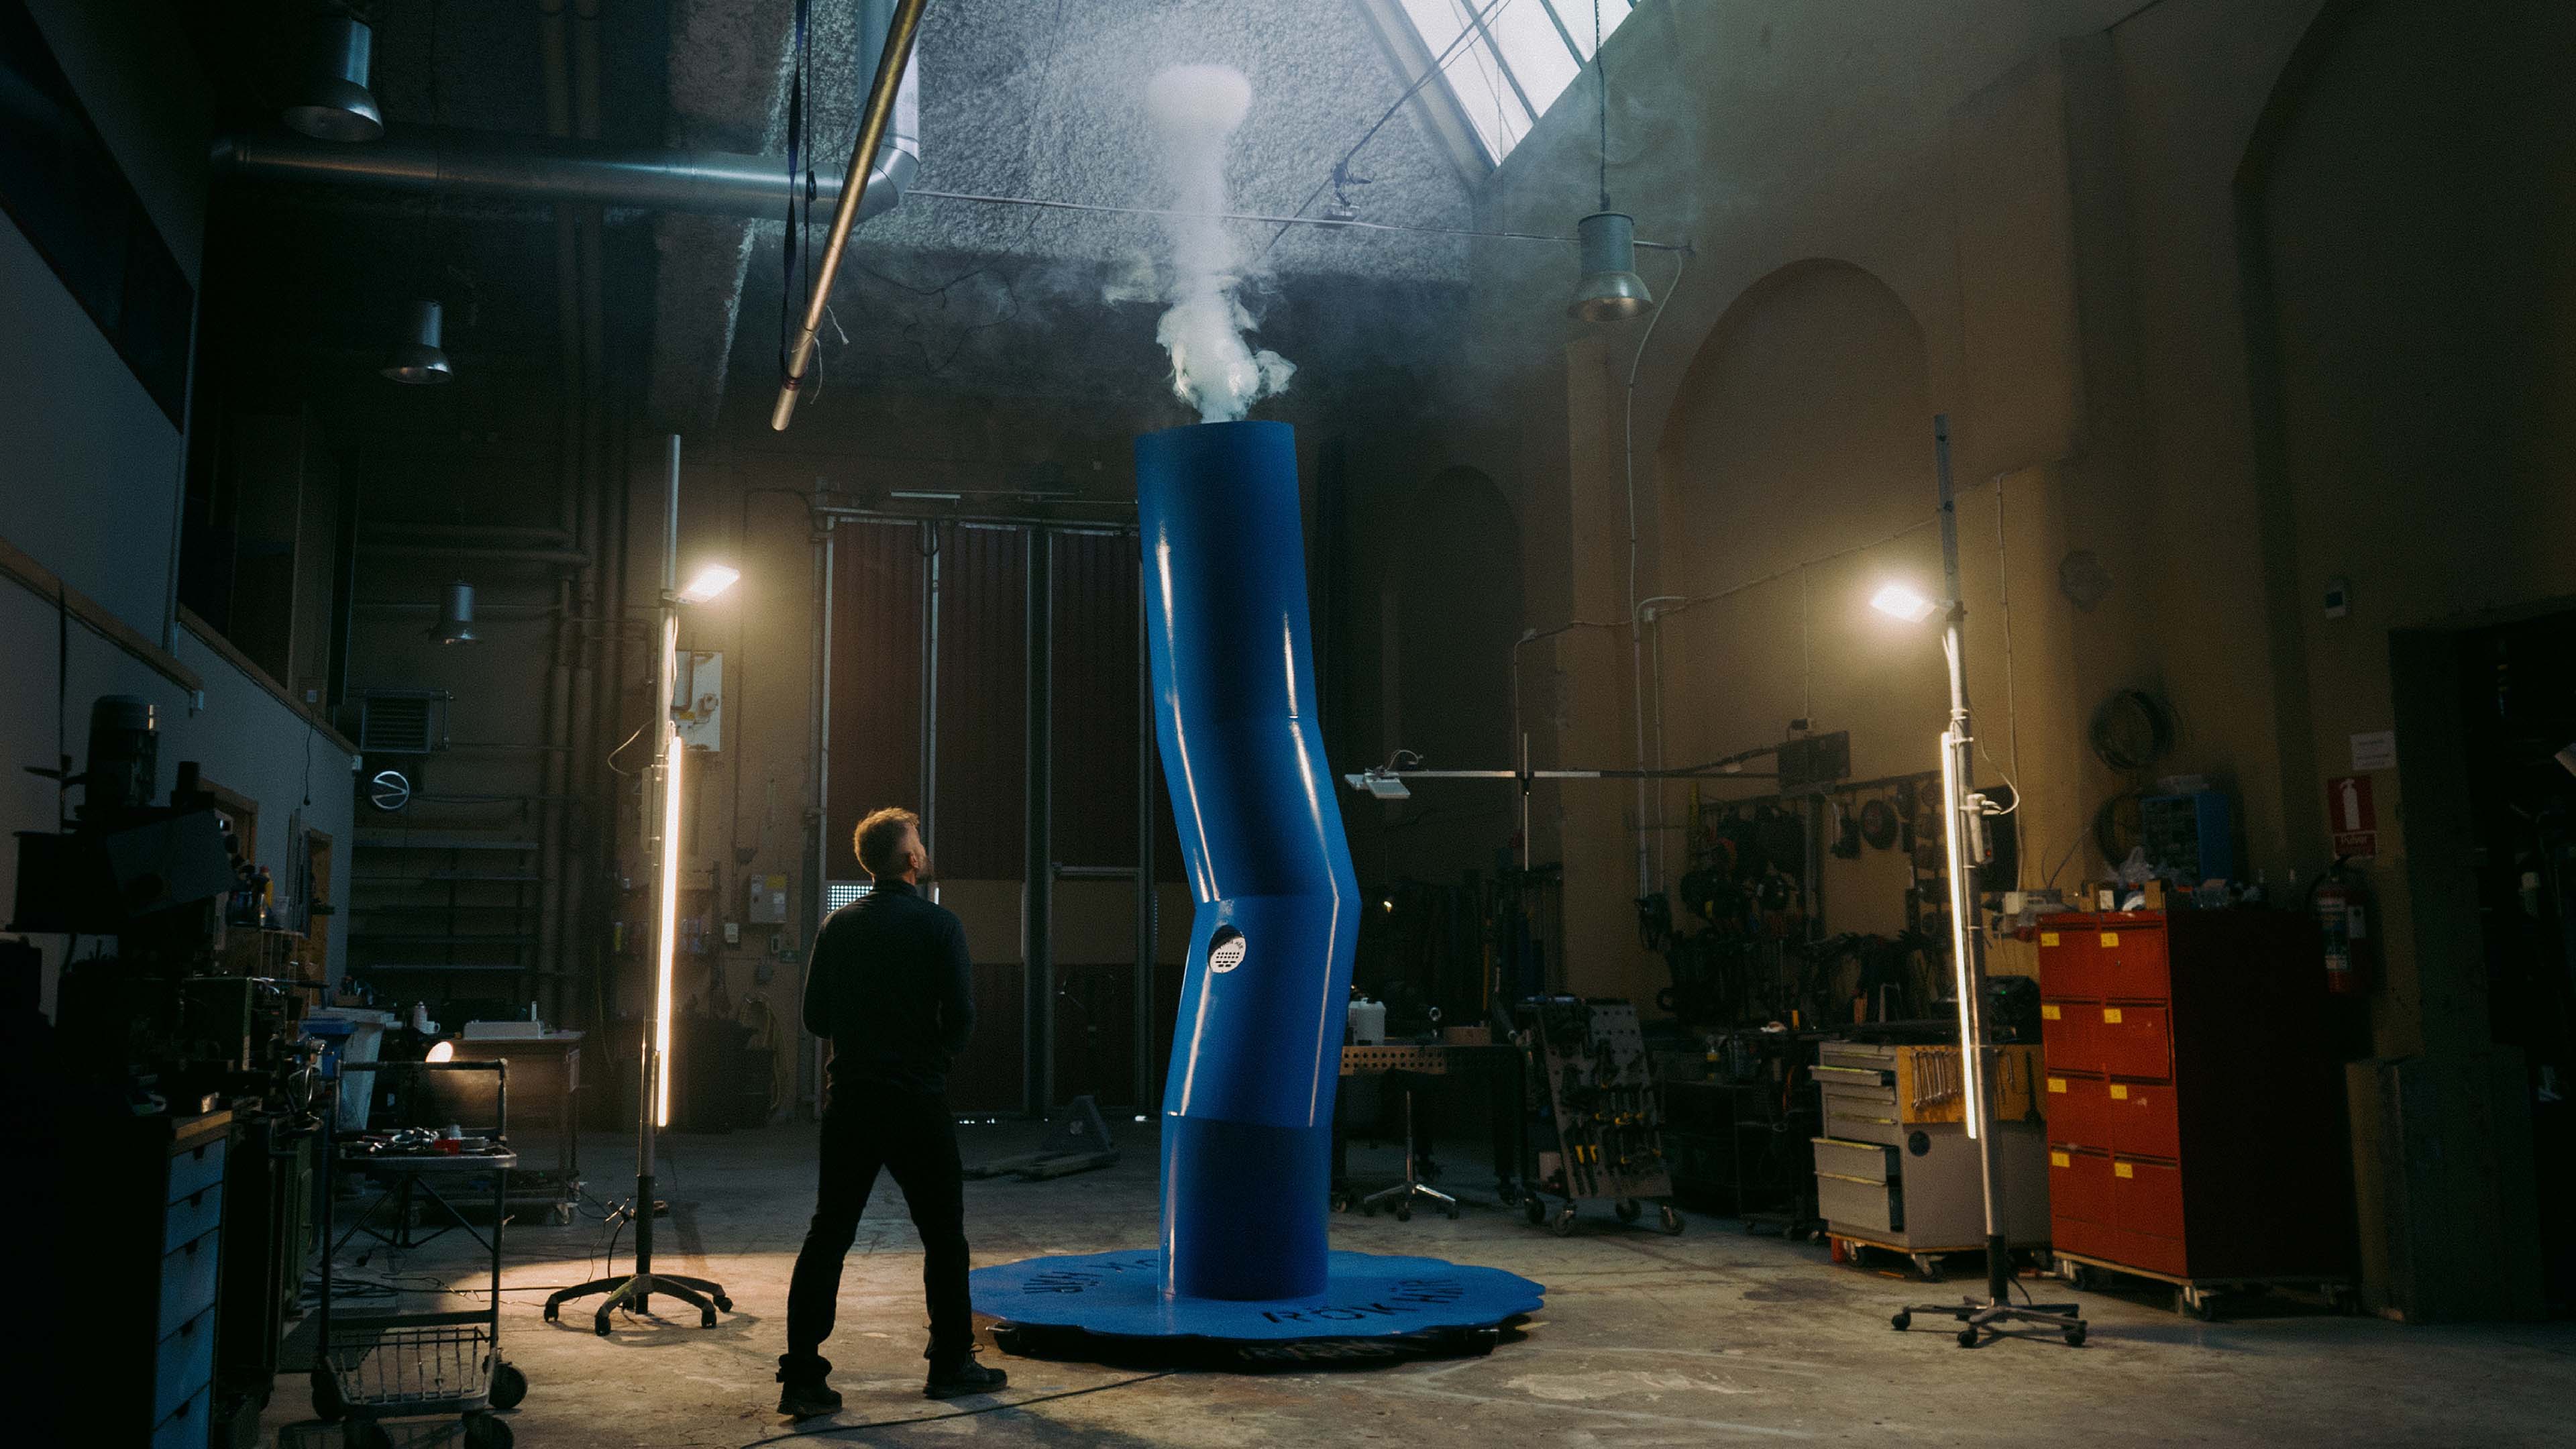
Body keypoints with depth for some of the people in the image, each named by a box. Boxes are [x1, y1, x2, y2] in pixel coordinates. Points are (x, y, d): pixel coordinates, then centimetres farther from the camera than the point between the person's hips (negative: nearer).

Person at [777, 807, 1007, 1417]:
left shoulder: (838, 926, 4)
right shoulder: (938, 925, -8)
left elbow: (815, 1017, 5)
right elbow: (962, 1015, -12)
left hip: (850, 1100, 4)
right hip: (918, 1102, -4)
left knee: (827, 1235, 6)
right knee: (943, 1235, 11)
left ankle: (802, 1377, 2)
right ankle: (951, 1363, 20)